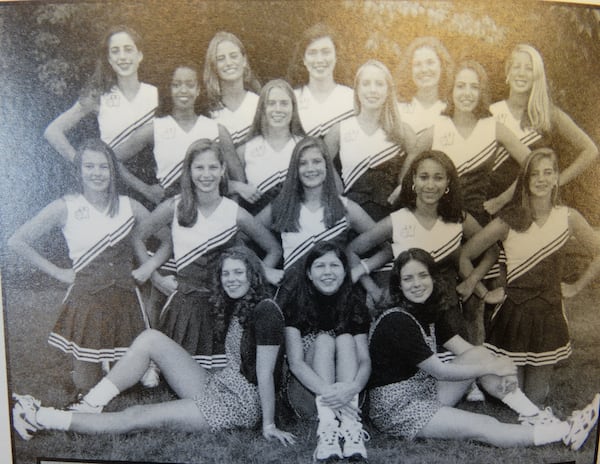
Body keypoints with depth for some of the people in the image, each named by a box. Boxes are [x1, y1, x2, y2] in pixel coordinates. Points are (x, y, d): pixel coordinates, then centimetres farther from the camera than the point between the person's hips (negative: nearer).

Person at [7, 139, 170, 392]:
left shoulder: (128, 206, 1)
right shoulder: (66, 207, -4)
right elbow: (17, 241, -1)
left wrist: (150, 266, -6)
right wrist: (58, 272, -4)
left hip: (126, 300, 2)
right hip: (86, 301, -2)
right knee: (86, 384, 7)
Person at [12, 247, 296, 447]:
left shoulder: (266, 311, -19)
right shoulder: (236, 307, 9)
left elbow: (265, 374, -18)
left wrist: (268, 425, -14)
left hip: (239, 404, -8)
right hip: (217, 385, 8)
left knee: (137, 418, -13)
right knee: (150, 338, -6)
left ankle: (42, 420, -3)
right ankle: (90, 405, -7)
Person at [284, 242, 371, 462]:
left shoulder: (355, 305, -5)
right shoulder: (296, 305, -10)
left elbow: (365, 359, -15)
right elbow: (295, 362, -21)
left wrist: (353, 388, -40)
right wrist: (328, 392, -40)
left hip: (345, 391, 2)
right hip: (308, 389, -1)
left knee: (346, 339, -24)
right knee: (324, 340, -26)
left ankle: (350, 426, -40)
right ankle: (327, 427, -42)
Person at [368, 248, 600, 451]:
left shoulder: (429, 311, 3)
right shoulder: (397, 322, -24)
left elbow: (465, 349, 1)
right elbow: (439, 371, -22)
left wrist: (498, 363, -17)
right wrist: (491, 367, -13)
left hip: (426, 389, 8)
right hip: (397, 410, -8)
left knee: (480, 354, -6)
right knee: (484, 427, -18)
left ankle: (536, 417, -7)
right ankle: (568, 431, -5)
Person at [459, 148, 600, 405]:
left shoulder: (568, 217, -3)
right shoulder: (508, 221, -10)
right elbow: (464, 256, -6)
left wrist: (576, 287, 4)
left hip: (549, 314, 2)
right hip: (513, 314, -2)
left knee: (536, 397, 13)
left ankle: (541, 379, 44)